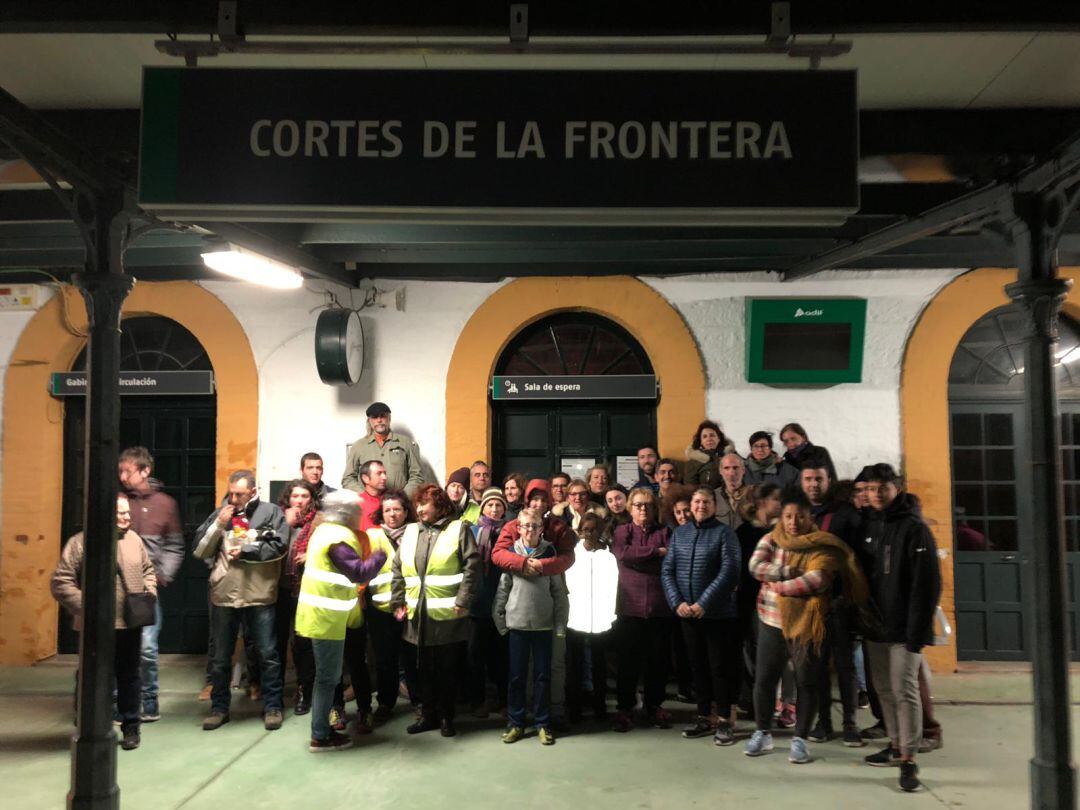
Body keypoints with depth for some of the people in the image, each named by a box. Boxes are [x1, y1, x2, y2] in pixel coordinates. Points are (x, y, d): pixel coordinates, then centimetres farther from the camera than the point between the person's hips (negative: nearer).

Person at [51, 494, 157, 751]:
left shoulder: (133, 539, 8)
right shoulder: (79, 543, -7)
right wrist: (83, 606, -18)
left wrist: (149, 593, 3)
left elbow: (148, 570, 19)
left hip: (130, 624, 4)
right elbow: (60, 582, -9)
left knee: (129, 676, 12)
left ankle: (131, 727, 23)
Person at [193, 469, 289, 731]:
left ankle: (272, 707, 18)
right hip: (223, 595, 3)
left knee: (268, 655, 5)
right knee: (220, 657, 14)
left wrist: (245, 550, -10)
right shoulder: (220, 513, 9)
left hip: (259, 595, -3)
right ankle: (219, 708, 28)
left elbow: (280, 546, -13)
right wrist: (218, 525, -6)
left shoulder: (271, 512, -2)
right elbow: (200, 551, 6)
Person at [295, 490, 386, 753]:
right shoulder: (339, 537, -19)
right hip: (326, 616, -10)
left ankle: (321, 729, 27)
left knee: (326, 675, 18)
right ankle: (320, 737, 8)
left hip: (321, 613, 10)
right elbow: (359, 573, -25)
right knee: (328, 677, 0)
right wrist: (380, 556, -10)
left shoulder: (326, 530, 12)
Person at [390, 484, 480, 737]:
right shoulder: (410, 532, 12)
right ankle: (428, 714, 28)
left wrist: (463, 601, -14)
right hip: (418, 615, 5)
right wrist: (398, 601, 8)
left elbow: (472, 566, -10)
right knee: (424, 669, 14)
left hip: (447, 615, -4)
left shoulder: (458, 529, -4)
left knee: (447, 669, 7)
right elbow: (397, 570, 14)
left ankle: (446, 716, 21)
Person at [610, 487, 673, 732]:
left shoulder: (664, 532, 10)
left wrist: (639, 558, -12)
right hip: (630, 606, -1)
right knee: (628, 659, 3)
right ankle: (624, 708, 15)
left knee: (658, 658, 8)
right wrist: (656, 552, -9)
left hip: (659, 606, 1)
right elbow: (623, 554, -13)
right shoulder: (622, 532, 8)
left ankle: (654, 706, 23)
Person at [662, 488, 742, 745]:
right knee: (698, 665, 13)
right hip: (687, 613, 4)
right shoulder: (679, 533, 8)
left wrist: (703, 603, -19)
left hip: (718, 614, -4)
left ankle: (724, 720, 15)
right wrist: (677, 602, -9)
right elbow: (667, 570, 5)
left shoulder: (724, 533, -5)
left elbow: (729, 572, -14)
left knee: (721, 667, 3)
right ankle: (704, 716, 25)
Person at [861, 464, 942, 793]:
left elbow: (927, 583, -15)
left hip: (903, 628, -7)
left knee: (904, 690, -4)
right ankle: (896, 745, 28)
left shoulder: (914, 528, -11)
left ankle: (909, 759, 5)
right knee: (884, 689, 14)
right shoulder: (869, 526, 9)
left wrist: (917, 630, -19)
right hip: (875, 625, 7)